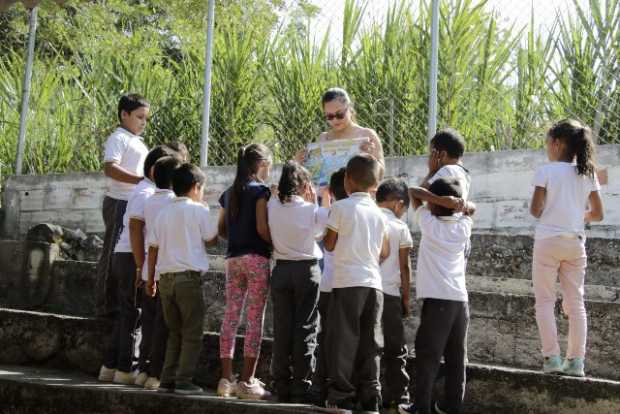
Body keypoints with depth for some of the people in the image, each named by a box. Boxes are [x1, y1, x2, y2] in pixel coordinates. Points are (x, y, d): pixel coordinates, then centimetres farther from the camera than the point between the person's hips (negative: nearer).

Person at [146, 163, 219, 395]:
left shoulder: (164, 213, 11)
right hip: (189, 277, -6)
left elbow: (153, 247, 11)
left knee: (174, 332, 14)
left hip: (165, 278, 6)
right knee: (192, 333, 1)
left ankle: (167, 380, 10)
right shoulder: (199, 210, -4)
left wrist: (150, 279, 17)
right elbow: (212, 240, 2)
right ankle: (184, 381, -3)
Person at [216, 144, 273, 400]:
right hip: (256, 257, -6)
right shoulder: (260, 190, -6)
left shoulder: (229, 193, 14)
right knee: (254, 318, -3)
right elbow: (262, 228, -14)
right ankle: (247, 381, -4)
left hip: (232, 258, 6)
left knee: (230, 316, 6)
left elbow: (221, 230, 14)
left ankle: (226, 379, 7)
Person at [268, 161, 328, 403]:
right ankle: (301, 389, 1)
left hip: (281, 270, 3)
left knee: (282, 329, 7)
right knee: (305, 330, 2)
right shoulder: (312, 211, -10)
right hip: (307, 269, -3)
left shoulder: (272, 207, -3)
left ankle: (282, 388, 10)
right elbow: (321, 233, 3)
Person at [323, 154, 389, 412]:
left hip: (347, 282, -4)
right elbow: (385, 253, 14)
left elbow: (329, 245, 1)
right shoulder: (379, 213, 10)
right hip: (373, 283, 4)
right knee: (369, 344, 7)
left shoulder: (341, 207, -4)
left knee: (344, 342, 1)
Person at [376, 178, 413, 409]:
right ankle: (398, 397, 9)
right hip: (389, 293, -2)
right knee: (395, 348, 8)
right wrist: (406, 298, 8)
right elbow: (404, 267, 0)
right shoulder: (400, 227, -1)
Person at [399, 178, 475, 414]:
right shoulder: (464, 227, 10)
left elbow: (415, 198, 13)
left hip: (437, 299, -5)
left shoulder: (430, 224, 0)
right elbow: (471, 208, 31)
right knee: (456, 357, 8)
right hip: (460, 299, 5)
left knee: (428, 354, -2)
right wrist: (459, 202, 15)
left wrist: (431, 174, 17)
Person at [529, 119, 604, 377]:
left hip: (548, 240, -4)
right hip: (575, 242, 4)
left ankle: (552, 358, -3)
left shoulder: (546, 171, -8)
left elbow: (535, 209, -10)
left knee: (545, 301, 3)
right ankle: (576, 361, 5)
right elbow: (598, 214, 7)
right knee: (575, 302, 7)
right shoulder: (587, 174, 6)